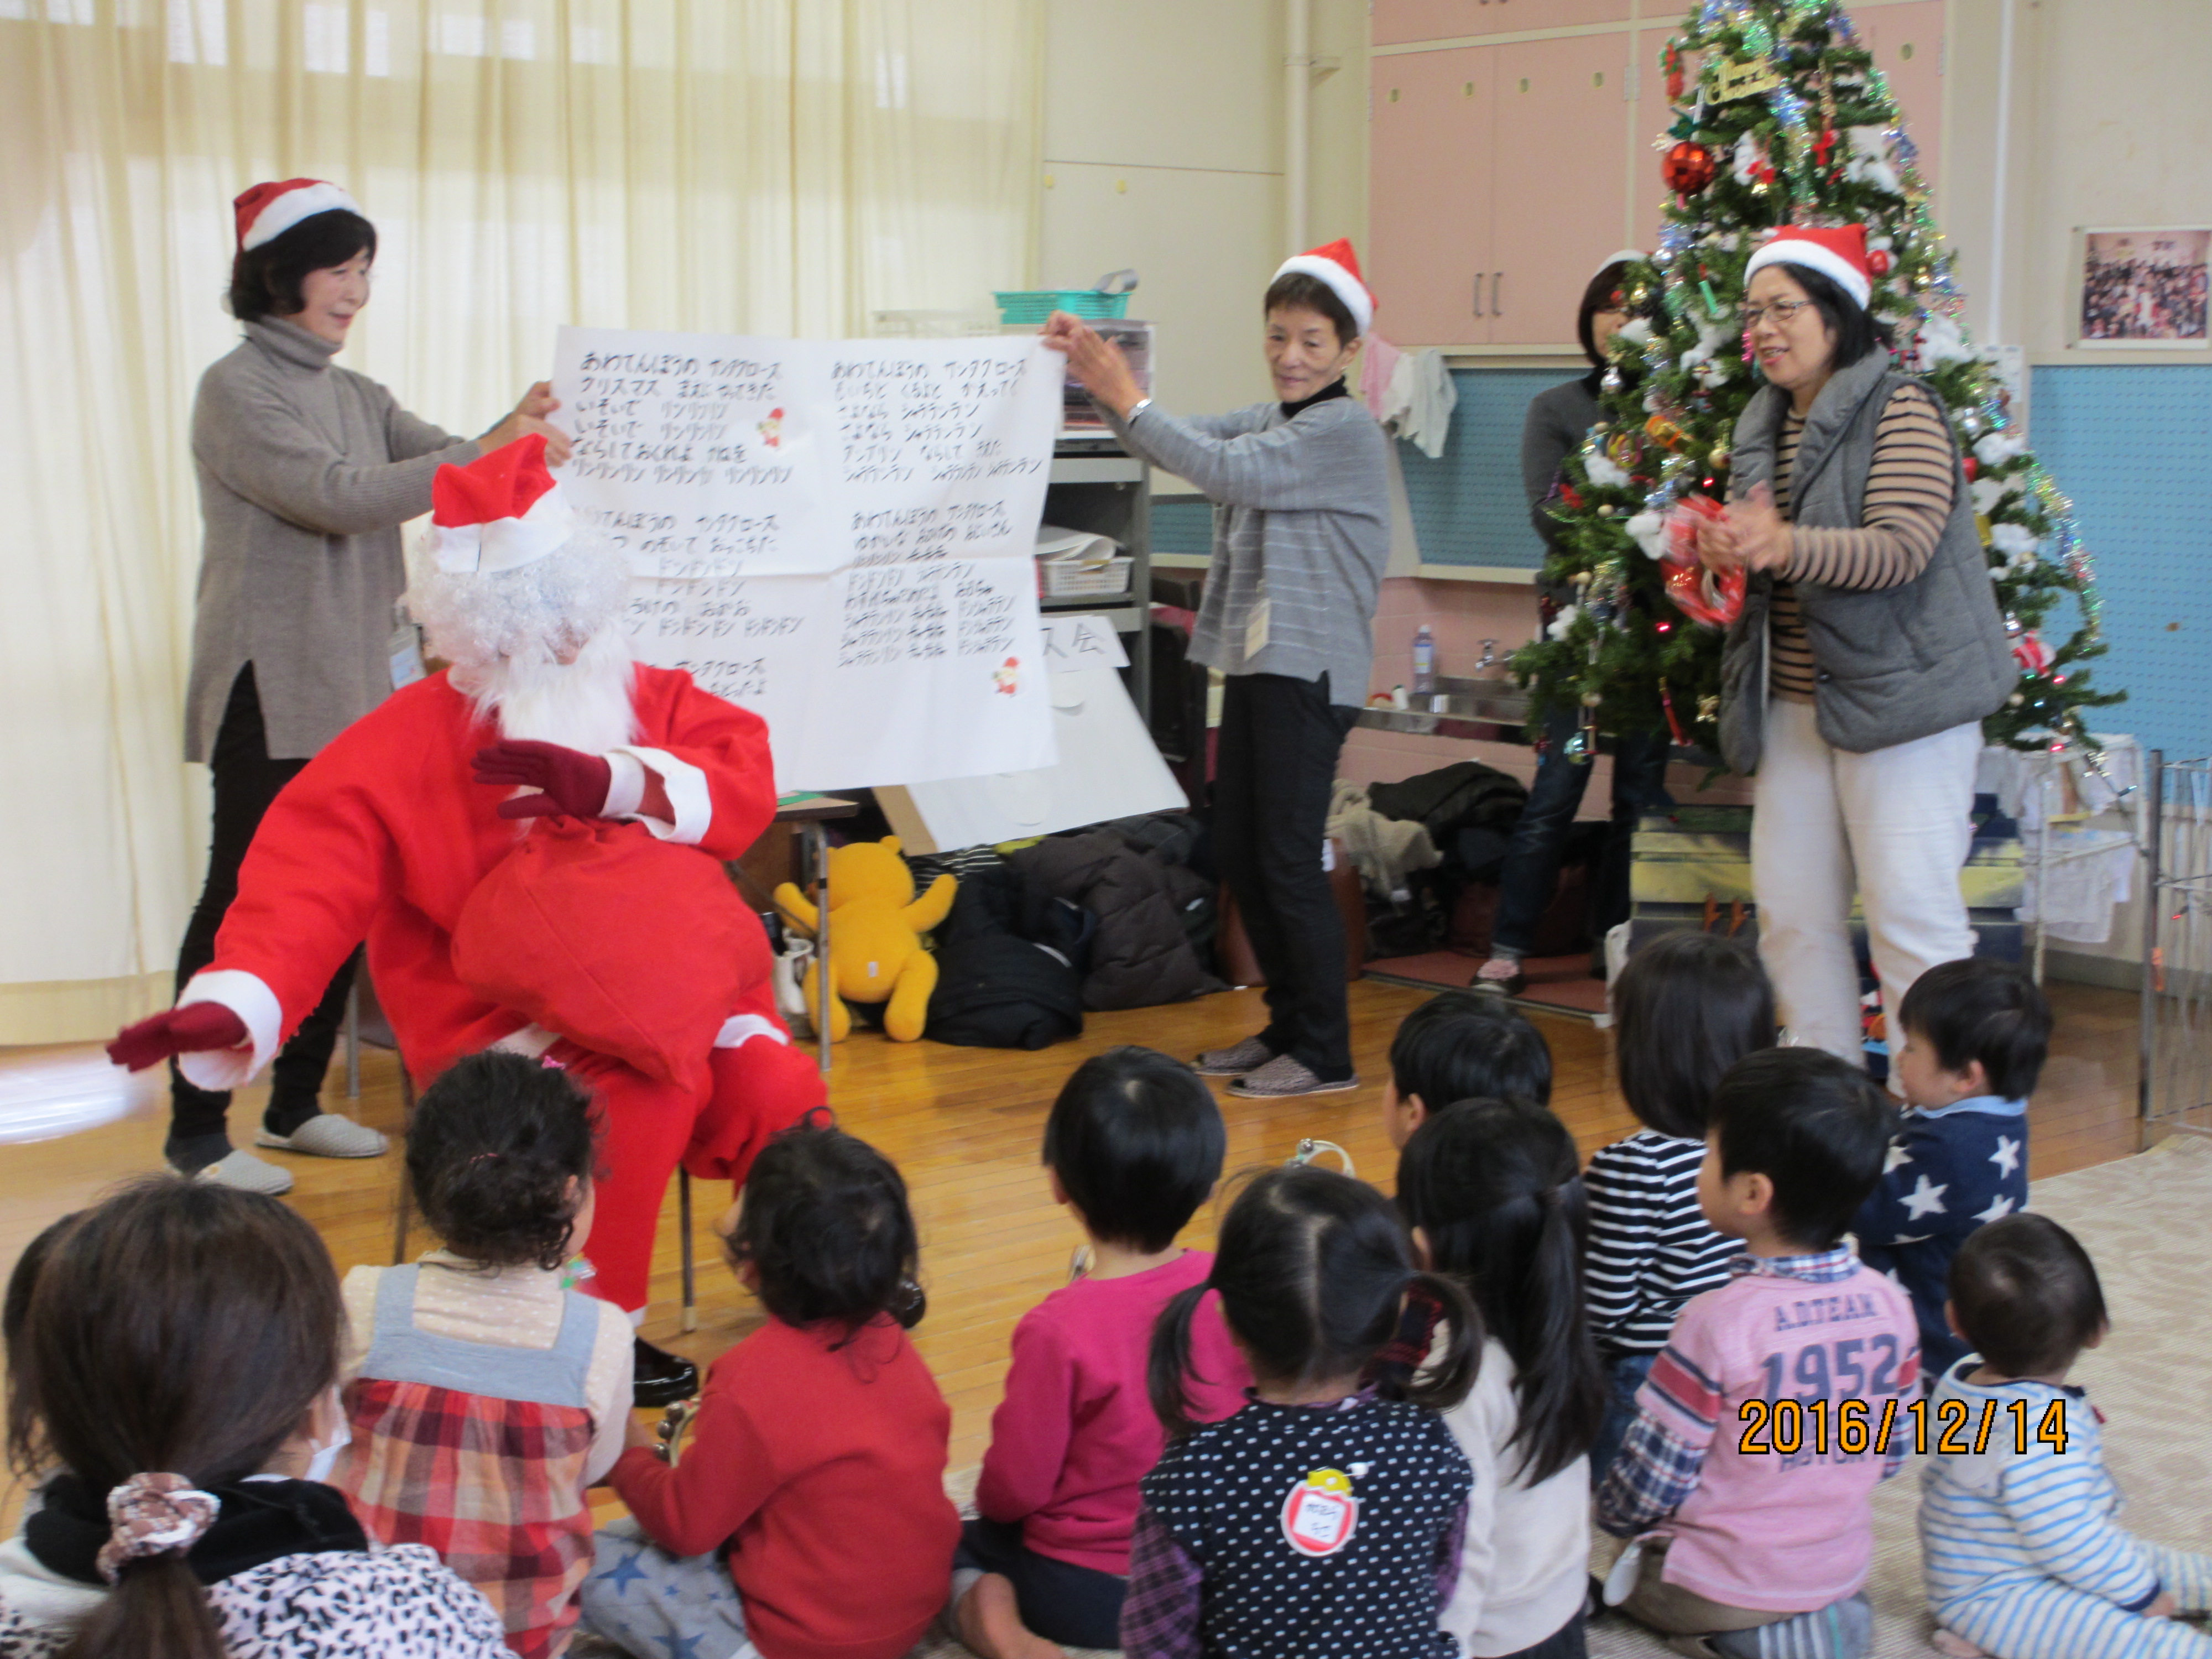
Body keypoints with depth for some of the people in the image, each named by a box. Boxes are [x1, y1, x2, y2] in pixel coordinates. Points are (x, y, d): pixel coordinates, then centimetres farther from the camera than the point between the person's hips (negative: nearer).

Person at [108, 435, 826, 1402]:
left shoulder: (650, 700, 7)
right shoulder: (403, 745, -5)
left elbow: (744, 781, -8)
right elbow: (311, 879, -15)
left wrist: (612, 783, -24)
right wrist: (229, 1005, -32)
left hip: (671, 987, 4)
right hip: (497, 1022, -3)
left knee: (775, 1090, -21)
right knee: (634, 1095, -32)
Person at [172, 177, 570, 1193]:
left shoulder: (354, 395, 15)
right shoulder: (236, 392, -9)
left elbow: (442, 467, 6)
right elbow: (339, 497, -20)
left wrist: (514, 432, -15)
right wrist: (488, 456, -24)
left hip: (354, 688, 8)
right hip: (271, 692, -8)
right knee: (244, 902, -5)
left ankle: (297, 1105, 22)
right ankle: (195, 1130, 2)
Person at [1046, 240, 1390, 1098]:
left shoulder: (1346, 430, -11)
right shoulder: (1264, 421, 17)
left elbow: (1229, 472, -20)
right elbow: (1185, 444, 6)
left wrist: (1126, 399, -18)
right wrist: (1100, 374, -7)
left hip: (1310, 669, -9)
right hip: (1254, 660, 9)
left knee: (1289, 859, -7)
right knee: (1236, 851, 12)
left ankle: (1327, 1053, 3)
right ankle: (1289, 1027, 25)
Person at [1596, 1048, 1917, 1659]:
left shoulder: (1719, 1323, -24)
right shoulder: (1890, 1305, -8)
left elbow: (1653, 1476, -15)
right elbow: (1889, 1453, 5)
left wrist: (1616, 1515, 6)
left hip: (1717, 1590, -5)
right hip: (1842, 1572, 5)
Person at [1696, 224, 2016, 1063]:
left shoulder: (1899, 410, -8)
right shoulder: (1764, 425, 16)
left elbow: (1901, 549, -20)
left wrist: (1782, 544, -34)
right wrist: (1728, 550, 1)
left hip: (1899, 696, -8)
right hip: (1796, 703, 8)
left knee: (1911, 916, -10)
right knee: (1791, 915, 7)